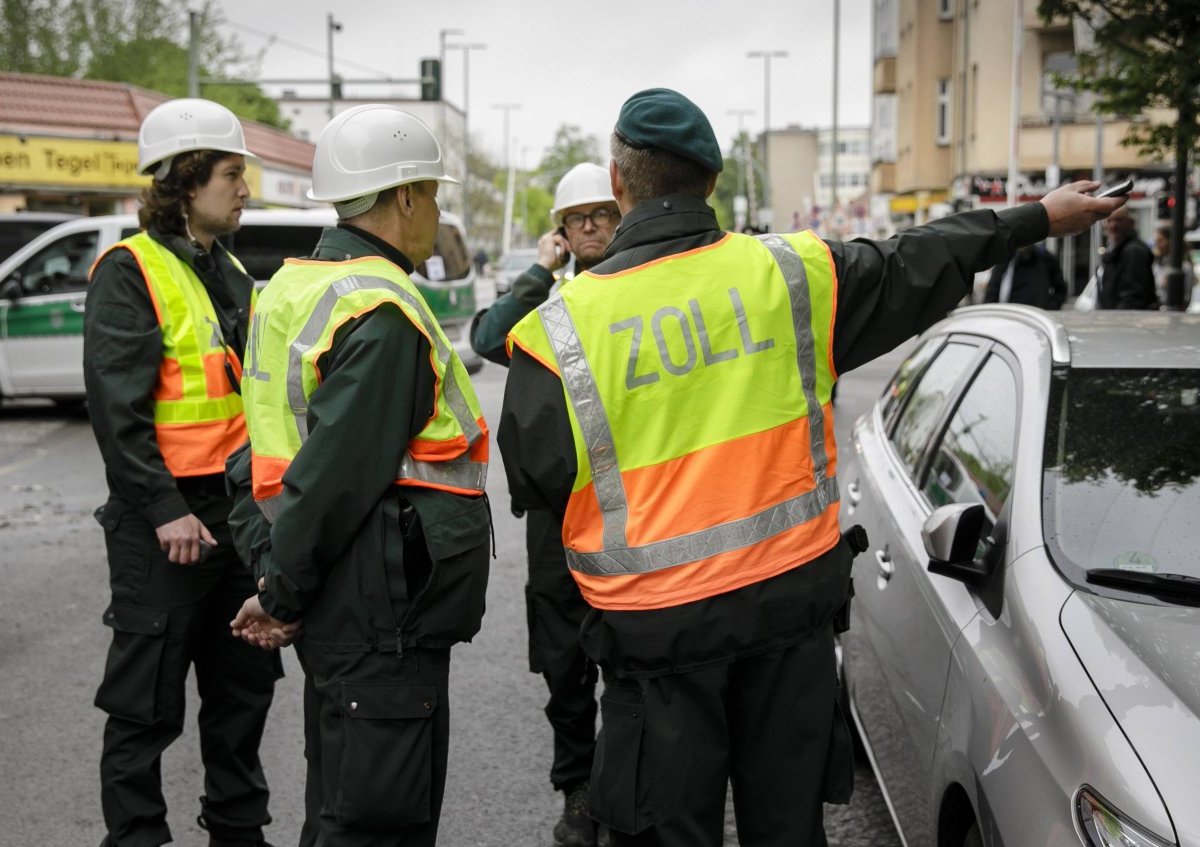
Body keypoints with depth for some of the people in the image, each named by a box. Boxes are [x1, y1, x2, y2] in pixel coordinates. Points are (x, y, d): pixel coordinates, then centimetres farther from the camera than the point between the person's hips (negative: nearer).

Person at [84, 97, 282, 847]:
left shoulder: (230, 272, 15)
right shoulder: (131, 271, -10)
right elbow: (118, 406, -17)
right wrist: (164, 511, -21)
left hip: (239, 505, 8)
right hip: (166, 518, -8)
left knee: (245, 680, 16)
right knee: (150, 699, 1)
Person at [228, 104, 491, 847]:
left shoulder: (296, 286, 12)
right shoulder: (383, 317, -19)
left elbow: (280, 444, 14)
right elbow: (336, 474, -22)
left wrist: (278, 578, 14)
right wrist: (282, 597, -12)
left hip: (345, 612, 10)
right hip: (385, 618, -10)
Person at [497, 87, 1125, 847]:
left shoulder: (562, 328, -11)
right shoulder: (790, 273, -4)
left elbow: (535, 482, -5)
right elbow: (917, 268, 10)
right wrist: (1041, 218, 25)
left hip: (656, 620, -2)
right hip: (791, 590, 2)